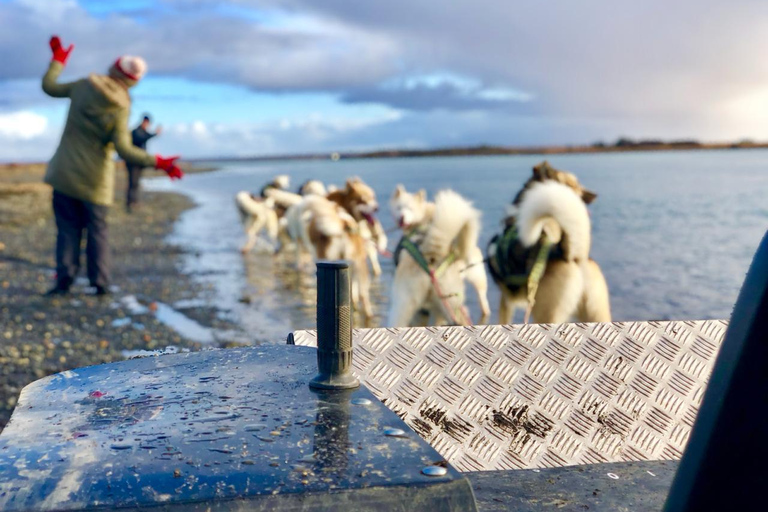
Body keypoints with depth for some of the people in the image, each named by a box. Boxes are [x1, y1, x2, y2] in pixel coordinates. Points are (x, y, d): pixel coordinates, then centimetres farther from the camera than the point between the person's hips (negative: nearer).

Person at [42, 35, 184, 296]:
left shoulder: (84, 86, -6)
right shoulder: (120, 108, -14)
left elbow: (49, 87, 11)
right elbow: (124, 150, -21)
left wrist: (58, 60, 25)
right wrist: (159, 162, -20)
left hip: (65, 173, 2)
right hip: (95, 179, -2)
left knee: (68, 228, 9)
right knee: (97, 230, 9)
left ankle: (64, 277, 1)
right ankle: (100, 282, 7)